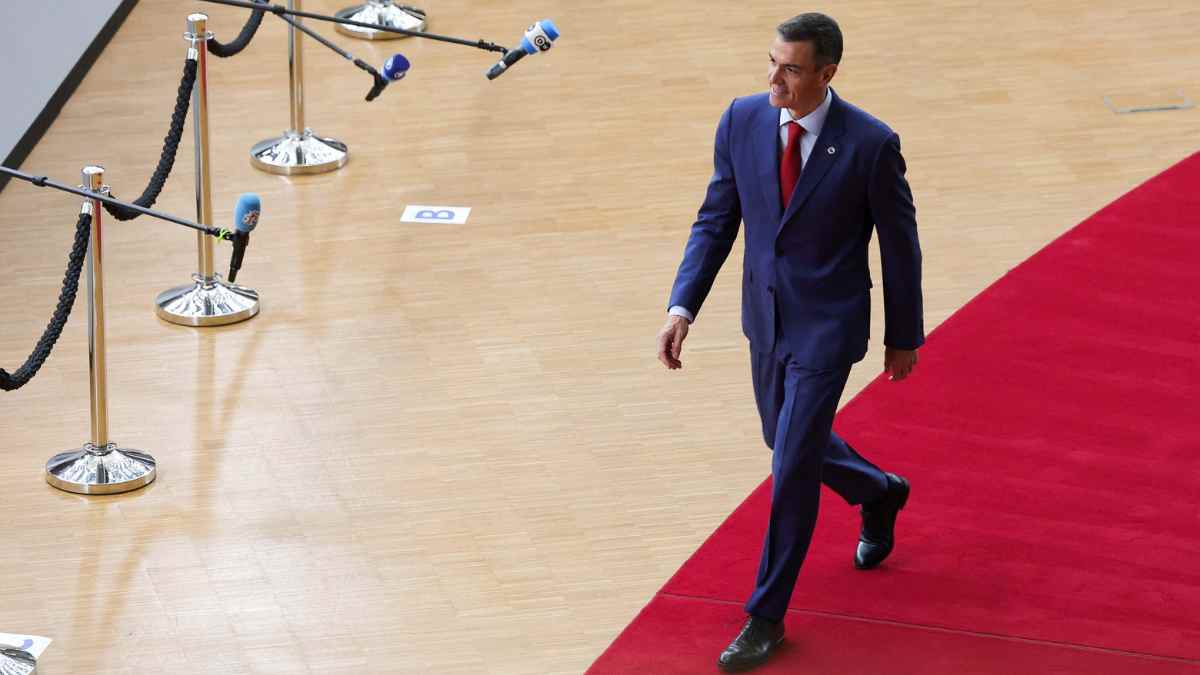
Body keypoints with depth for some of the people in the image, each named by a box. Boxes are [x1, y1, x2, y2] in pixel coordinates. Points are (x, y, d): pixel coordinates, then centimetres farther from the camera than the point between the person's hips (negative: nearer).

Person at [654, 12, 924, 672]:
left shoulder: (871, 144, -21)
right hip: (765, 318, 6)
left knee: (792, 466, -5)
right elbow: (716, 220, 0)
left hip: (827, 326, -6)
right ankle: (879, 493, 54)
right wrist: (682, 307, -10)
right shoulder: (742, 121, -9)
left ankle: (766, 616, 9)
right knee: (787, 441, 23)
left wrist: (903, 338, 1)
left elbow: (899, 244, -8)